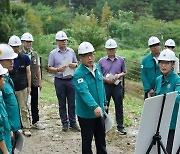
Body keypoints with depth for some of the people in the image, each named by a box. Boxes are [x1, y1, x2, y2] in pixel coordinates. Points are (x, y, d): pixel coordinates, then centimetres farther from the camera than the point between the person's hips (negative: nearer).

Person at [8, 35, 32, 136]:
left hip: (22, 87, 0)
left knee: (24, 109, 4)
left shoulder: (25, 58, -2)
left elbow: (28, 72, 4)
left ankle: (26, 128, 11)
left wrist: (29, 86, 2)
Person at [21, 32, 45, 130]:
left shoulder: (35, 54, 9)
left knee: (34, 104, 12)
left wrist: (40, 81, 9)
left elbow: (38, 68, 13)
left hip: (34, 82, 5)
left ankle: (35, 122, 22)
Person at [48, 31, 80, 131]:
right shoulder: (53, 53, -2)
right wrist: (58, 69, -18)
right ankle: (65, 123, 18)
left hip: (71, 80, 2)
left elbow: (76, 63, 15)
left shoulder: (71, 51, 6)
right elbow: (50, 68, -1)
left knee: (72, 103, 7)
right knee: (62, 104, 7)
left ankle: (73, 122, 17)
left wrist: (75, 65, -8)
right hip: (59, 81, -2)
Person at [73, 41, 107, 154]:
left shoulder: (97, 67, 3)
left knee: (101, 139, 20)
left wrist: (104, 103, 18)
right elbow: (84, 92, -34)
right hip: (86, 114, -6)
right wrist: (94, 106, -46)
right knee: (87, 141, 9)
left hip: (99, 112, 7)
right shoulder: (79, 73, -21)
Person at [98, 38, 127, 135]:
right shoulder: (102, 61, 0)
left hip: (117, 86, 1)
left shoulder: (120, 60, 3)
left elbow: (124, 72, 10)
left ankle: (120, 126, 17)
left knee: (119, 106, 6)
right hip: (105, 86, 0)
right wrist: (105, 79, -13)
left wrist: (119, 75, -10)